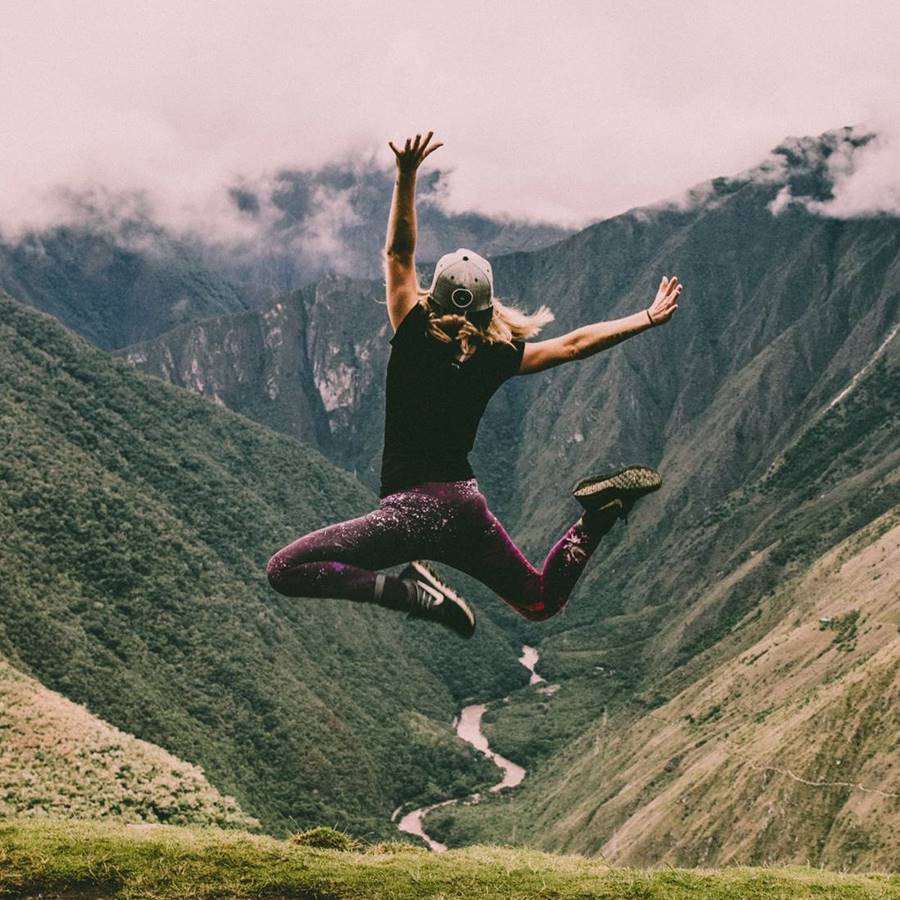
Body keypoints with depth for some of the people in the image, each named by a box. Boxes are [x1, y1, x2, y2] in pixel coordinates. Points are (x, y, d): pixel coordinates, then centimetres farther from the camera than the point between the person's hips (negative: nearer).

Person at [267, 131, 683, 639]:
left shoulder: (414, 339, -5)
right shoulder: (498, 358, 4)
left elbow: (399, 253, -1)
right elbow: (574, 344, 13)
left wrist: (406, 176, -4)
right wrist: (649, 318, 22)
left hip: (413, 507, -5)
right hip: (467, 506, 5)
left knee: (286, 570, -7)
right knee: (541, 602, 24)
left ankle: (412, 592, -22)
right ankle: (599, 514, -3)